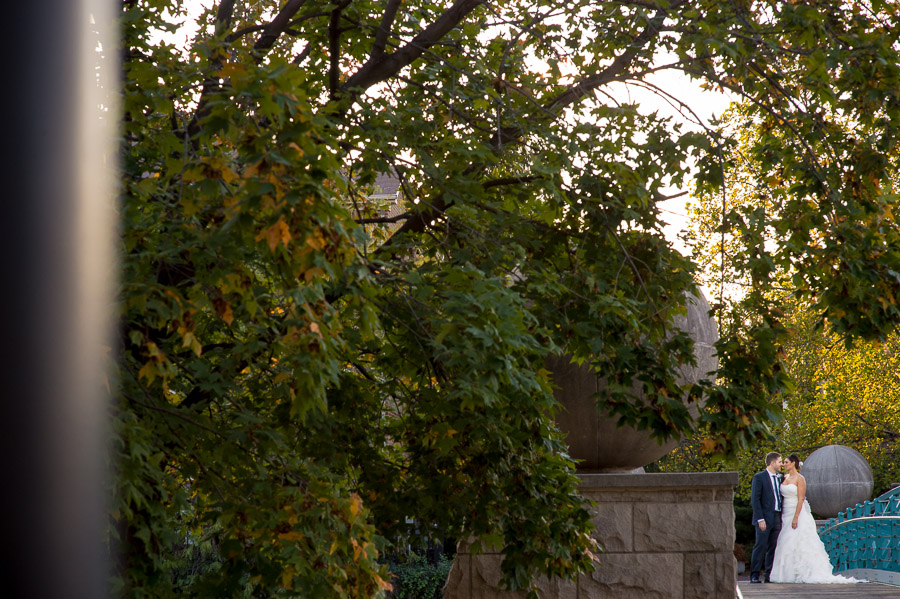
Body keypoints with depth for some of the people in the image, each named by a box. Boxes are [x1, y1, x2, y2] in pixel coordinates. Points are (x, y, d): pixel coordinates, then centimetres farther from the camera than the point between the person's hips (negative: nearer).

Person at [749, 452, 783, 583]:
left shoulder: (778, 478, 18)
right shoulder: (759, 477, -4)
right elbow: (755, 500, -9)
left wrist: (782, 518, 12)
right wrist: (760, 519, -17)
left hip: (777, 518, 7)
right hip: (765, 518, -7)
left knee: (773, 547, 5)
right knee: (760, 546, -9)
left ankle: (769, 575, 10)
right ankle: (755, 575, -6)